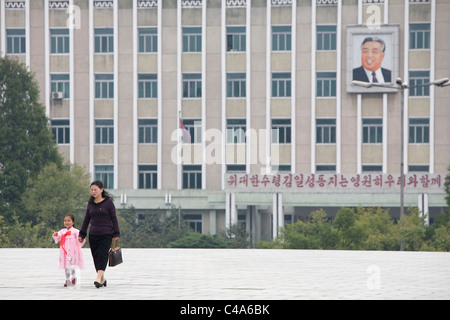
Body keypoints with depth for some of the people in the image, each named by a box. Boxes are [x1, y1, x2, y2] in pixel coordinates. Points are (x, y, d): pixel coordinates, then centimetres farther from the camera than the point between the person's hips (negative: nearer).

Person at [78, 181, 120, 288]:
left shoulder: (108, 202, -1)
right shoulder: (90, 203, 11)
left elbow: (114, 219, 0)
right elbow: (86, 219, 16)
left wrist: (116, 234, -4)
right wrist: (82, 234, 14)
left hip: (106, 235, -4)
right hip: (93, 235, 5)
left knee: (102, 255, -15)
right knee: (96, 257, 3)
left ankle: (98, 278, -24)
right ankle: (102, 279, 14)